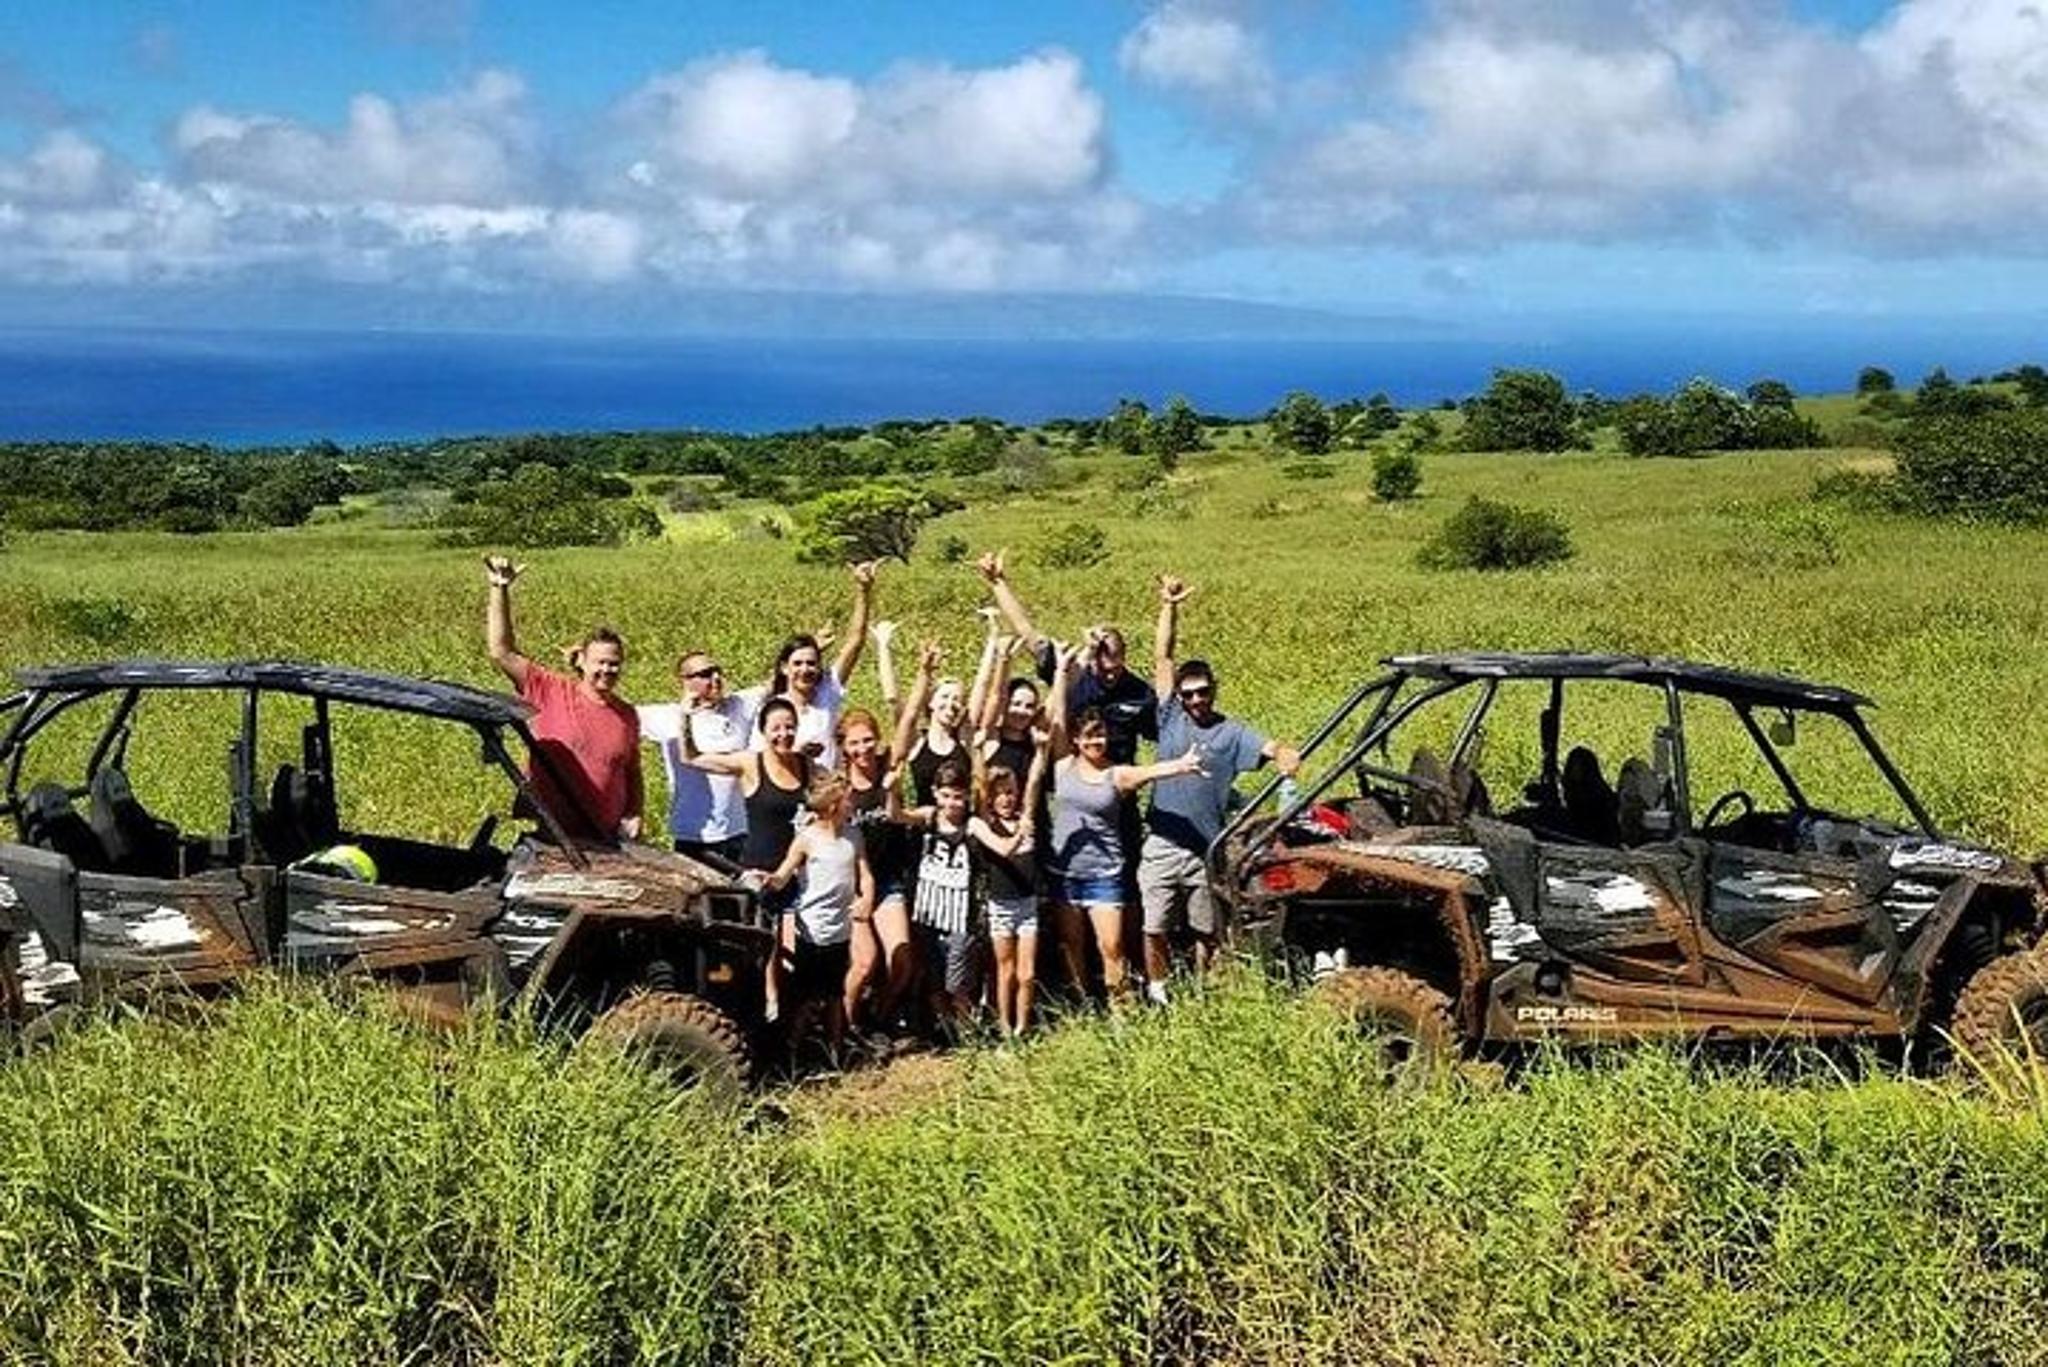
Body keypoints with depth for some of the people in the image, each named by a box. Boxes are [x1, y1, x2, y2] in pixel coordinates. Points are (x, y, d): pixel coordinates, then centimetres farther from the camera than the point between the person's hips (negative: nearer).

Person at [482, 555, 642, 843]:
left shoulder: (628, 716, 8)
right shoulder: (552, 693, -2)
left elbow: (633, 775, 18)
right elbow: (502, 652, -8)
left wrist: (634, 815, 3)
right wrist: (500, 591, -14)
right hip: (551, 835, -3)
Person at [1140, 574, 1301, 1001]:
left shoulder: (1232, 732, 1)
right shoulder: (1171, 718, 3)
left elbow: (1271, 748, -15)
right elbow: (1162, 659, 0)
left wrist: (1287, 758, -39)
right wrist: (1169, 607, -7)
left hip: (1208, 851, 0)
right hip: (1161, 849, 0)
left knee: (1206, 933, 12)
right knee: (1155, 930, 4)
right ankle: (1157, 995, 22)